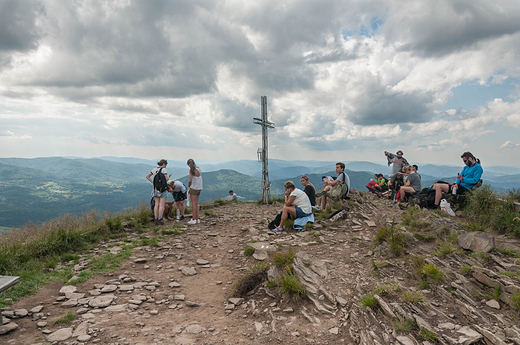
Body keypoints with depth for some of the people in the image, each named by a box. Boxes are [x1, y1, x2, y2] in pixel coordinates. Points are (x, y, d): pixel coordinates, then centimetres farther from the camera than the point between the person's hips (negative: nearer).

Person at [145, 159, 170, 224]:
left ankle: (156, 220, 9)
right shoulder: (163, 169, -9)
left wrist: (153, 182, 10)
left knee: (156, 204, 8)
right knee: (161, 205, -2)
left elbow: (147, 176, 12)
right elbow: (166, 179, -16)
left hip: (156, 188, 6)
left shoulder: (154, 169, 10)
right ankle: (160, 220, -3)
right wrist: (168, 176, 5)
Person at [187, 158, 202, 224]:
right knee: (196, 203, 11)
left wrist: (189, 184, 3)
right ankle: (197, 219, 14)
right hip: (199, 188, 7)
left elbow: (190, 180, -15)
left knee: (194, 203, -4)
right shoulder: (198, 168, 9)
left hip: (194, 188, -7)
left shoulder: (191, 170, -12)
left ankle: (194, 219, -3)